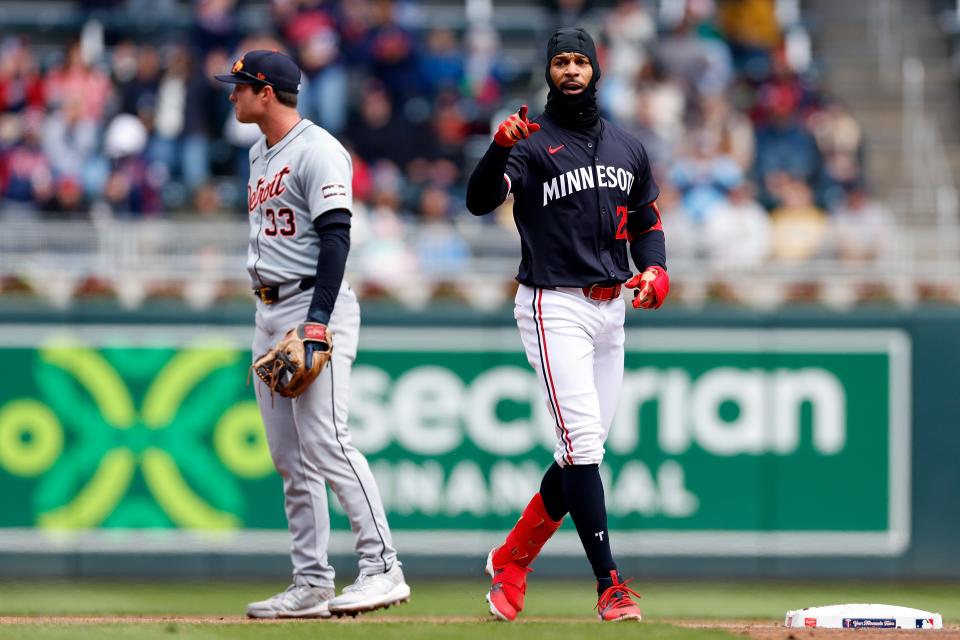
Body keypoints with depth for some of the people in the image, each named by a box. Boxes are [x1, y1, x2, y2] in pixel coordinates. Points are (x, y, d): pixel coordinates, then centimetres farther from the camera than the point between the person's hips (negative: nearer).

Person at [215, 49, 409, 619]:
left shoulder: (318, 151, -12)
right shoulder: (261, 155, 18)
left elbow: (336, 238, -19)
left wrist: (317, 323, -26)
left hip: (315, 304, -10)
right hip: (270, 311, 10)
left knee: (326, 444, -17)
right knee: (290, 457, 8)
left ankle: (383, 568, -17)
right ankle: (313, 584, 10)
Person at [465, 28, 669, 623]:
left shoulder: (629, 148, 13)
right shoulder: (532, 143, -6)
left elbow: (647, 221, 21)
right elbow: (480, 200, -21)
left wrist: (655, 270, 0)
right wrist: (501, 148, -39)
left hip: (611, 307, 7)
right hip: (555, 306, -7)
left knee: (583, 448, 10)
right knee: (583, 440, -14)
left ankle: (511, 560, 25)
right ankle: (610, 583, -16)